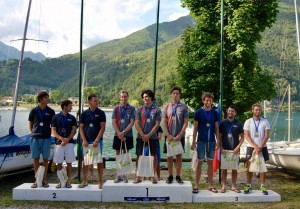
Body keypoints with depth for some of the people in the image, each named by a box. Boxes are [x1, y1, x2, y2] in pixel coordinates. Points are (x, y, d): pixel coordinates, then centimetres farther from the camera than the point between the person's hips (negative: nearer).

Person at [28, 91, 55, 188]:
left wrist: (49, 132, 0)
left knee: (45, 159, 3)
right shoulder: (34, 111, 3)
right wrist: (34, 133, 4)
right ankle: (36, 180, 13)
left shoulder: (51, 111, 3)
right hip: (35, 138, 0)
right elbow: (30, 124, 12)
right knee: (36, 159, 4)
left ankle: (44, 180, 12)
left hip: (46, 138, 0)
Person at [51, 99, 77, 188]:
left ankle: (68, 181, 9)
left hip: (69, 143, 1)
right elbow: (53, 131, 0)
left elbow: (74, 131, 3)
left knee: (69, 163, 1)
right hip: (59, 143, 0)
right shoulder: (56, 117, 4)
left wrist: (67, 139, -12)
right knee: (59, 163, 3)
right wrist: (62, 138, -15)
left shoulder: (72, 118, 8)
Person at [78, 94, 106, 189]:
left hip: (97, 141, -2)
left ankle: (100, 181, 11)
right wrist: (84, 140, -5)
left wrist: (97, 140, -14)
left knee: (99, 161, 2)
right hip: (86, 141, 2)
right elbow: (81, 127, 6)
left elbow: (102, 127, -6)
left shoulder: (101, 113, -2)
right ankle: (84, 181, 19)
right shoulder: (84, 113, 4)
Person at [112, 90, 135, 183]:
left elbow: (132, 122, -5)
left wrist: (123, 132, -15)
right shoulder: (116, 109, 5)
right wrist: (119, 134, -12)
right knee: (118, 155, 5)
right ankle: (119, 175, 13)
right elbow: (113, 122, -1)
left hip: (128, 135, -1)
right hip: (117, 135, 1)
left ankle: (124, 175, 11)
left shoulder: (132, 109, 2)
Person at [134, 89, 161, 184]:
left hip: (152, 137, -1)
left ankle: (153, 176, 13)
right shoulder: (139, 109, 6)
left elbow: (157, 124, -4)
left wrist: (148, 135, -13)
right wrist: (142, 135, -11)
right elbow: (137, 123, 0)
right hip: (141, 137, 1)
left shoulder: (157, 110, 2)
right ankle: (138, 176, 11)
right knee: (139, 156, 3)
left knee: (154, 156, 2)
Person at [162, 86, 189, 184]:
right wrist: (168, 135, -8)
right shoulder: (167, 107, 5)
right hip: (169, 136, 1)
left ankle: (178, 176, 12)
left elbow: (186, 122, -2)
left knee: (179, 156, 4)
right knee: (170, 157, 5)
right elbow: (164, 122, 2)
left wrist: (180, 135, -11)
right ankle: (170, 176, 13)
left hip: (180, 136, -1)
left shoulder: (184, 107, 2)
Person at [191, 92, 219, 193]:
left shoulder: (215, 113, 5)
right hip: (201, 141, -2)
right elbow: (195, 128, -1)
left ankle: (211, 185, 16)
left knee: (210, 162, 8)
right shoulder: (198, 112, -2)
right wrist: (193, 142, -4)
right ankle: (196, 185, 7)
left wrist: (218, 141, 1)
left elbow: (217, 128, 8)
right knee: (200, 162, 1)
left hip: (212, 141, 3)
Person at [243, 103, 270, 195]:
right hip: (251, 147, 0)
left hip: (262, 147, 0)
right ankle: (249, 186, 11)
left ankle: (263, 186, 13)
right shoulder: (248, 122, 0)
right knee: (249, 167, 2)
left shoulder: (265, 121, 1)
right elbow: (247, 136, -6)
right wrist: (255, 147, -16)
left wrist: (260, 147, -14)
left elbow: (266, 136, -4)